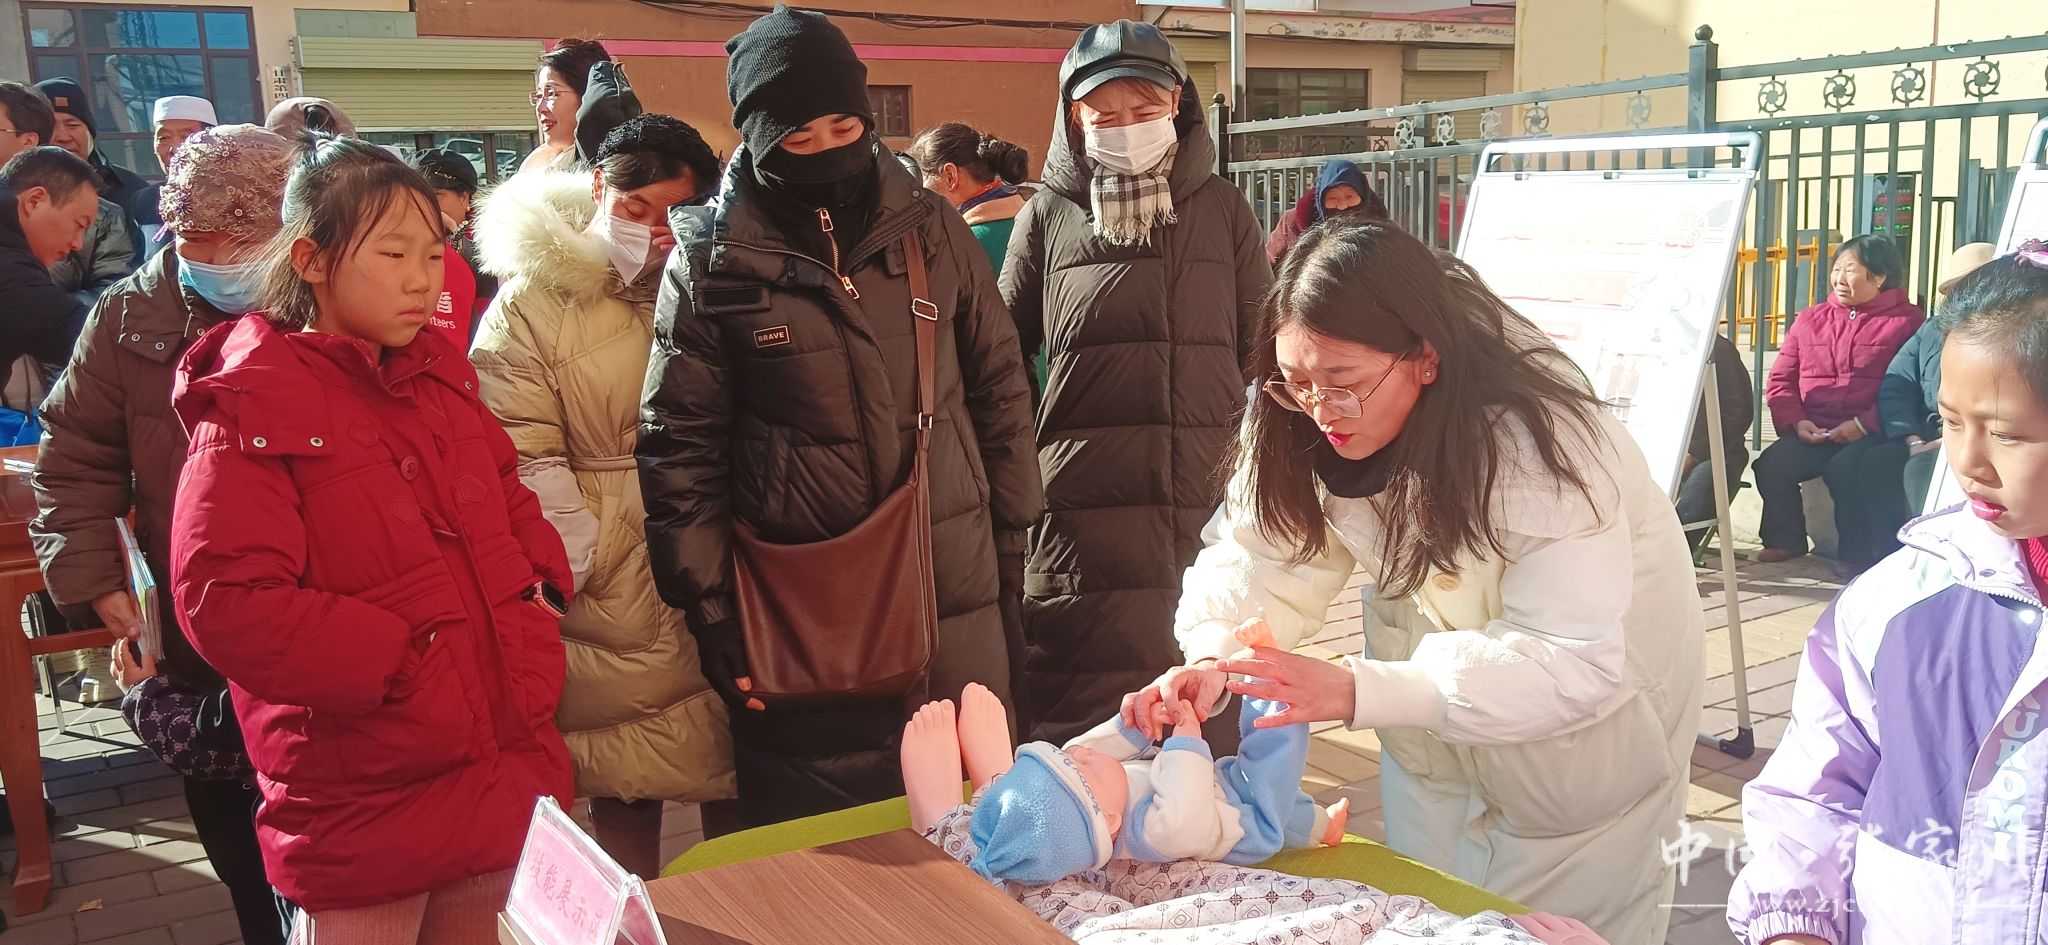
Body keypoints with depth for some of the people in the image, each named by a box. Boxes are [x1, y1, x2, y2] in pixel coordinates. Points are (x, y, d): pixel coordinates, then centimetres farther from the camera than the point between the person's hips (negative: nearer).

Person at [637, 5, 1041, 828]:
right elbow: (680, 449, -1)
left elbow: (1000, 391, 11)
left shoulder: (930, 231, 4)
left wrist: (1012, 547, 9)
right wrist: (711, 610, -4)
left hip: (957, 602, 2)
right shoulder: (712, 262, -3)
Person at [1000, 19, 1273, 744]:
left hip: (1211, 510, 2)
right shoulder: (1049, 216, 5)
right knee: (1081, 735, 4)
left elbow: (1263, 349, 13)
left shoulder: (1221, 208, 9)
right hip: (1083, 515, -1)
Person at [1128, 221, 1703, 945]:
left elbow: (1573, 660, -41)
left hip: (1601, 661, -5)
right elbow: (1261, 556, -20)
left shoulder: (1538, 443, -36)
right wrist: (1213, 660, -42)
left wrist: (1358, 692, -50)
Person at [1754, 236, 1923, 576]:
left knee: (1844, 469, -33)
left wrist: (1863, 425, -19)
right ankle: (1786, 540, 4)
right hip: (1812, 433, 5)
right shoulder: (1810, 320, 16)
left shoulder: (1904, 321, 1)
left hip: (1872, 435, -5)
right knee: (1771, 465, -20)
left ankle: (1856, 554, -11)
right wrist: (1796, 422, -4)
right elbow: (1780, 380, 13)